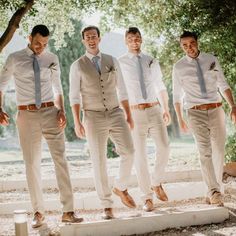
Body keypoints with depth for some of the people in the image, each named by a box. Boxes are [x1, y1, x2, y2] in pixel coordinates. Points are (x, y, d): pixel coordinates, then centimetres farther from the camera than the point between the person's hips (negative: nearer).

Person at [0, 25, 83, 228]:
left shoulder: (52, 59, 5)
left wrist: (62, 110, 0)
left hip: (50, 112, 1)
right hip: (27, 114, -1)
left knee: (60, 158, -6)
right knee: (32, 163, 4)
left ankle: (68, 211, -2)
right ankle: (38, 212, 15)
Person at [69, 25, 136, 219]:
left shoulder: (112, 61, 8)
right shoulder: (77, 66, 1)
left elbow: (122, 90, 10)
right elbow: (74, 96, -1)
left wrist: (129, 115, 5)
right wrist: (77, 122, -10)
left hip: (116, 114, 2)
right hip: (94, 117, -2)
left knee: (128, 153, -11)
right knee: (99, 162, -2)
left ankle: (121, 187, 16)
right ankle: (107, 206, 9)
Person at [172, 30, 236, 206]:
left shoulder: (212, 60, 6)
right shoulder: (179, 67, 3)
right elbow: (177, 95, 9)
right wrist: (180, 118, 9)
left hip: (216, 110, 2)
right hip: (196, 113, -2)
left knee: (219, 151, 5)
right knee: (205, 151, -16)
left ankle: (216, 189, 18)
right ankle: (214, 191, -22)